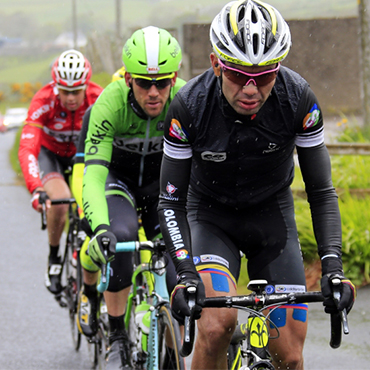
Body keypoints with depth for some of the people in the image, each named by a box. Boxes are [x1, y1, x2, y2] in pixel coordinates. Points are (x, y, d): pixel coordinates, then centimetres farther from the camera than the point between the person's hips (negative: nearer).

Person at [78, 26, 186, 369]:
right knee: (120, 236, -31)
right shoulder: (111, 102, -34)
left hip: (163, 180, 2)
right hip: (117, 176, -2)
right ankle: (117, 339, -12)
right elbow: (93, 175, -40)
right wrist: (100, 228, -57)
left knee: (176, 268, -13)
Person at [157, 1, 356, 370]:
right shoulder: (189, 105, -27)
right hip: (210, 215, -2)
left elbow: (321, 191, -14)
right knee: (217, 324, -29)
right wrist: (185, 274, -33)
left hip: (272, 214, 2)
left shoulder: (298, 99, -24)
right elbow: (171, 201, -19)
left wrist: (332, 265, -27)